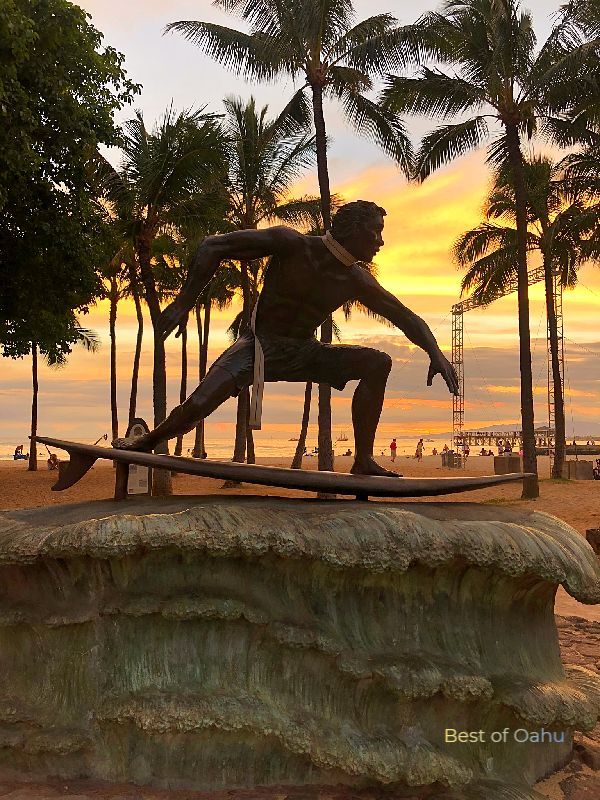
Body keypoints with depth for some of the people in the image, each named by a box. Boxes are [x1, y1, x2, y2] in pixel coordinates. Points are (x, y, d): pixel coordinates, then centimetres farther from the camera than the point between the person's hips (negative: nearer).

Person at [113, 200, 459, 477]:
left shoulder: (357, 282, -1)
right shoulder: (292, 244, -16)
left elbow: (407, 317, 6)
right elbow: (214, 246, -14)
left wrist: (437, 354, -11)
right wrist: (184, 303, -19)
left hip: (304, 353, 5)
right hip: (261, 344, -5)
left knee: (378, 362, -12)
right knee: (197, 407, -24)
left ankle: (364, 461, -9)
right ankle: (147, 442, 8)